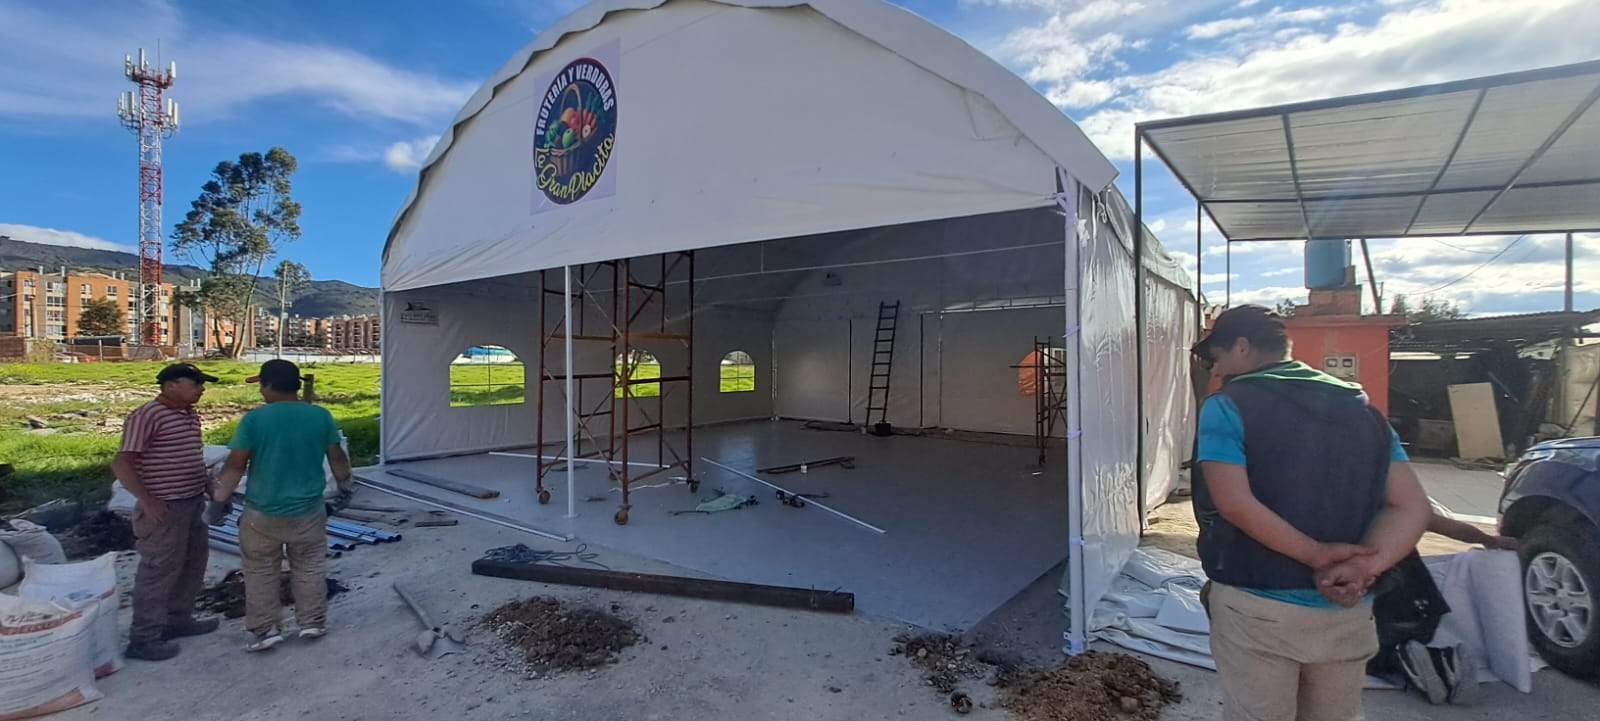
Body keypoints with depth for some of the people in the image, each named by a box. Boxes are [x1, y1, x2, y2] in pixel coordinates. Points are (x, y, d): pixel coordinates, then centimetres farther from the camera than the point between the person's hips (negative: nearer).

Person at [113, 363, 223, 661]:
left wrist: (209, 482, 12)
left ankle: (178, 620, 33)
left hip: (193, 503, 9)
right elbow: (121, 463, -19)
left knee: (193, 564, 18)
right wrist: (146, 499, -24)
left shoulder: (191, 416, 10)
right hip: (164, 508, -9)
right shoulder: (146, 416, -16)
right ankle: (143, 638, 11)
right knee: (159, 571, -1)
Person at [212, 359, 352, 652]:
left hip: (262, 513, -2)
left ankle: (265, 630, 19)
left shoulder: (254, 419, -14)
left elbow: (235, 466, -11)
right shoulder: (321, 416, -6)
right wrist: (345, 485, 20)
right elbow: (337, 458, 4)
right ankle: (313, 622, 23)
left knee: (261, 573, 15)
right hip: (309, 511, 2)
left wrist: (220, 498, 2)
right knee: (310, 569, 16)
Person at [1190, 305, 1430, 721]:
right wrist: (1362, 568, -11)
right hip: (1347, 613, 6)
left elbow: (1234, 503, -22)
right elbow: (1411, 507, 1)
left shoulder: (1227, 407, -10)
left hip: (1257, 609, -6)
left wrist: (1317, 554, -14)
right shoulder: (1361, 408, 9)